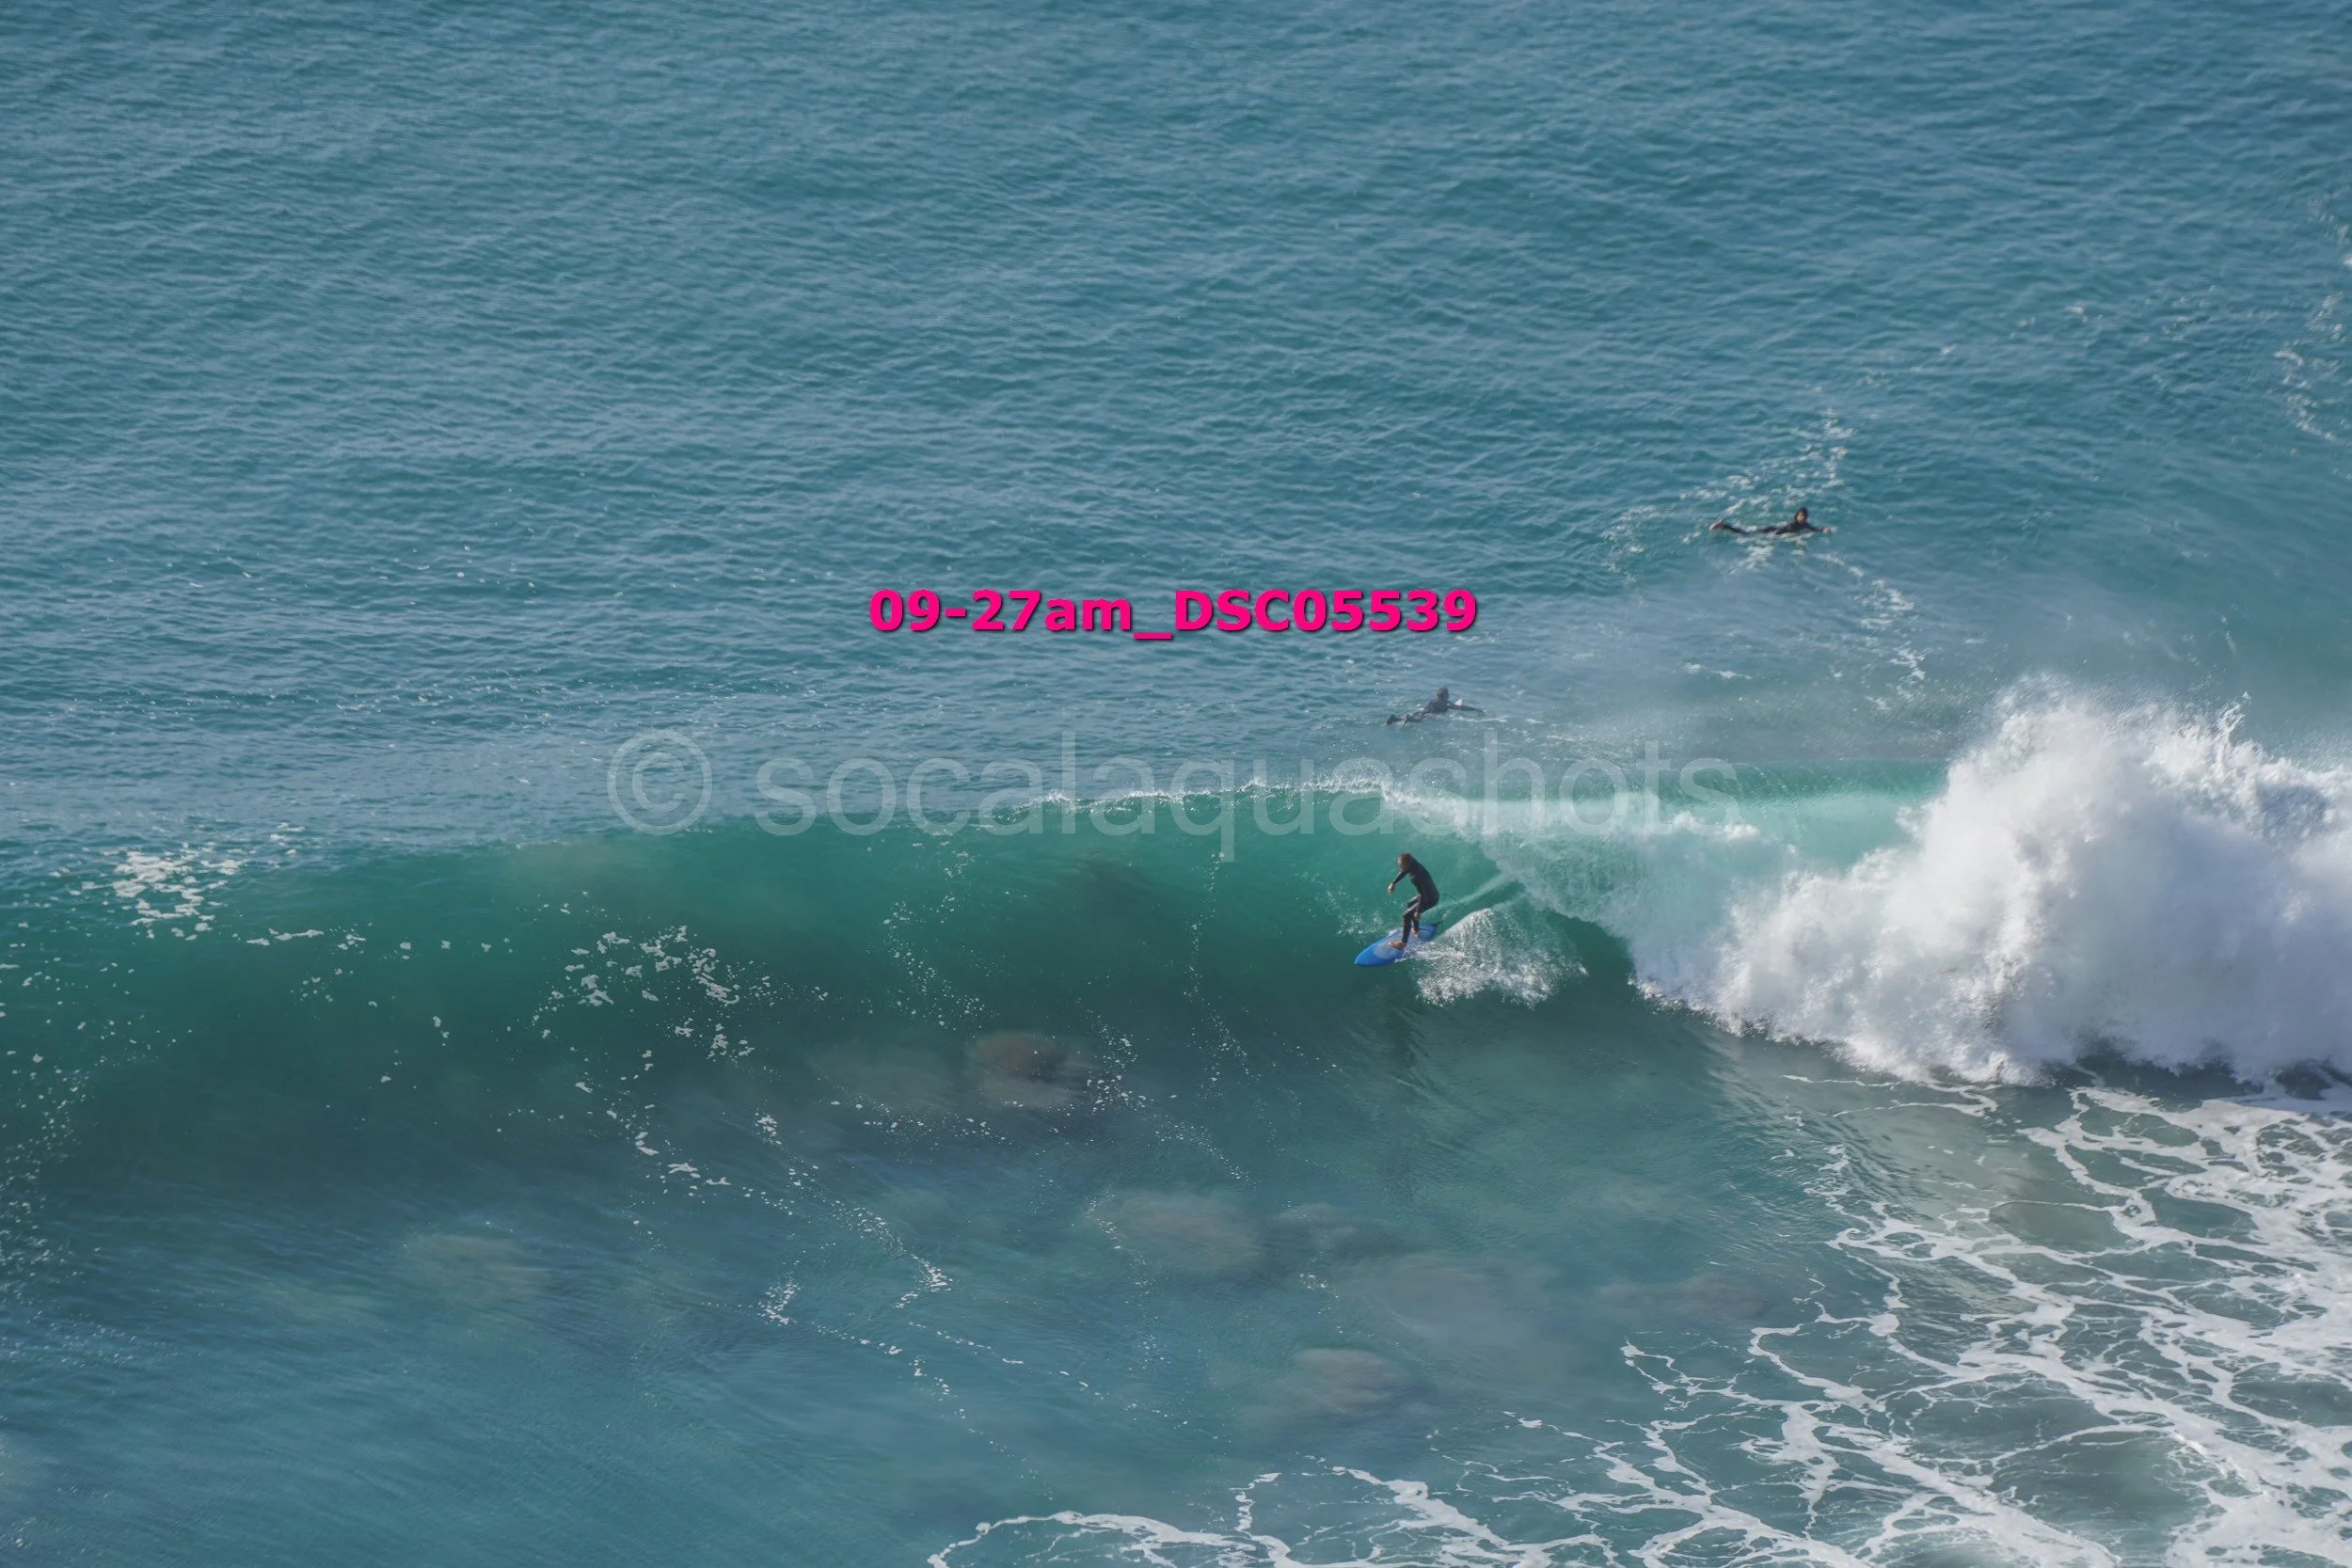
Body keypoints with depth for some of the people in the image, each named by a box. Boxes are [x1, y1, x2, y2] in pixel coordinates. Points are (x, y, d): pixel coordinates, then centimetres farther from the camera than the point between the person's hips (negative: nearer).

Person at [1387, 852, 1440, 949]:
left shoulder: (1417, 876, -37)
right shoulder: (1413, 864, -12)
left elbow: (1423, 895, -32)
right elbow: (1403, 872, 11)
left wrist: (1418, 911, -27)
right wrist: (1393, 883, 8)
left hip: (1430, 899, -9)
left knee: (1407, 915, -7)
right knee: (1410, 905, 30)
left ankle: (1403, 942, 2)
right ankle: (1416, 930, 48)